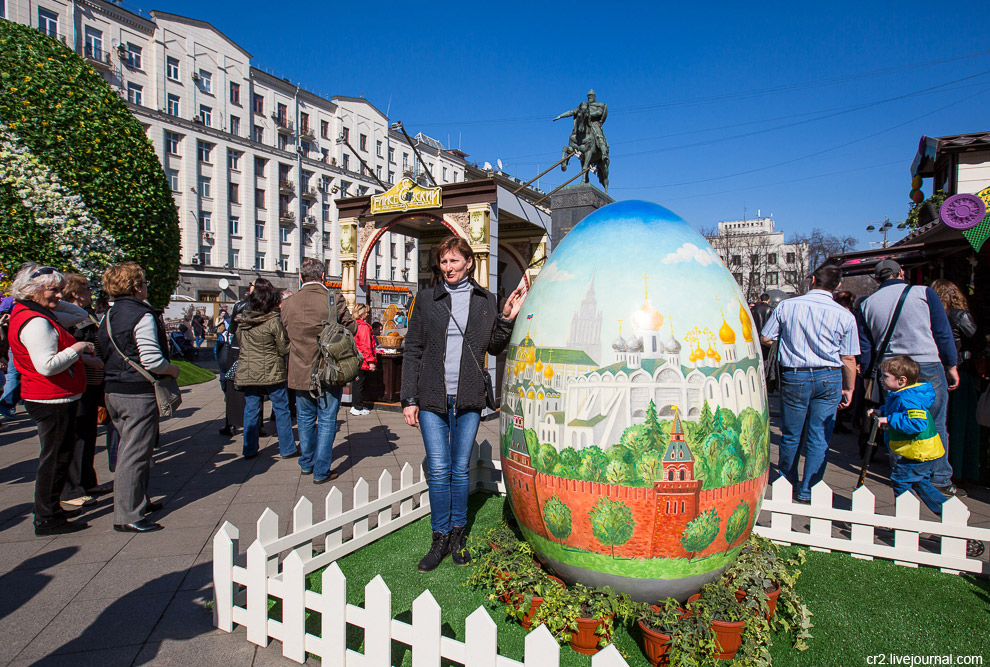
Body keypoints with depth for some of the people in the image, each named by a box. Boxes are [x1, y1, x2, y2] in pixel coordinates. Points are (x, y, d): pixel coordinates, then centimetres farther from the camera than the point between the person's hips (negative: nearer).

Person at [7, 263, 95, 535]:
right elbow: (47, 366, -29)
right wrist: (75, 350, -17)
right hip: (52, 402, -11)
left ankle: (52, 508, 33)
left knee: (62, 453, 20)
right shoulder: (35, 322, -21)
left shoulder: (42, 315, 11)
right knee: (54, 457, -1)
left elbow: (80, 315, 23)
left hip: (58, 400, 11)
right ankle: (47, 520, 10)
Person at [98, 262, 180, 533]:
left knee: (129, 449, 20)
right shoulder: (142, 316, -16)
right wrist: (173, 370, -6)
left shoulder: (108, 316, 10)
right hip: (138, 394, -9)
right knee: (135, 454, -3)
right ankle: (128, 516, 4)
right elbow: (151, 359, -23)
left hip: (113, 391, 9)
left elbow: (103, 354, 15)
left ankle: (139, 502, 32)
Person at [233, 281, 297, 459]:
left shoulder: (242, 321, 2)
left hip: (247, 372, 5)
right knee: (281, 409, 6)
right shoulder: (273, 321, -14)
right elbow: (284, 349, -9)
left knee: (251, 410, 12)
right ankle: (287, 448, 12)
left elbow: (239, 343, 16)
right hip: (272, 373, -4)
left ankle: (250, 449, 18)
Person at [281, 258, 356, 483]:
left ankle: (307, 463, 35)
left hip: (300, 372, 4)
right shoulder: (334, 300, -15)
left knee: (305, 419, 20)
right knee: (326, 421, 7)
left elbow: (286, 334, 9)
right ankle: (321, 471, 13)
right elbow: (352, 329, -5)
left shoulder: (288, 303, -5)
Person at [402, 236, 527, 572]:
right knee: (438, 470, 0)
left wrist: (507, 318, -3)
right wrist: (409, 399, 0)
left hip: (468, 399, 1)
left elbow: (494, 347, 14)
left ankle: (458, 536, 25)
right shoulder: (427, 298, 5)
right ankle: (440, 538, 17)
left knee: (460, 469, 9)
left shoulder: (485, 300, 8)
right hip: (432, 398, -1)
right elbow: (413, 350, 5)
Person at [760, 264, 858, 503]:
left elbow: (765, 339, 3)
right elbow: (848, 359, 1)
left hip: (793, 377, 0)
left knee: (791, 435, 13)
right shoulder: (845, 316, -3)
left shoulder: (786, 306, -4)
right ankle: (807, 491, 12)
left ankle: (787, 484, 29)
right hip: (829, 379, 0)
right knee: (819, 438, 7)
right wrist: (848, 389, 13)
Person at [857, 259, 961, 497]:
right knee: (935, 425, 6)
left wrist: (868, 377, 15)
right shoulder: (924, 292, 0)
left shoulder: (867, 304, 6)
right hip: (928, 366, -2)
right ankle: (940, 480, 12)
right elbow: (943, 332, -1)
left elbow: (865, 346, 8)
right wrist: (951, 366, 6)